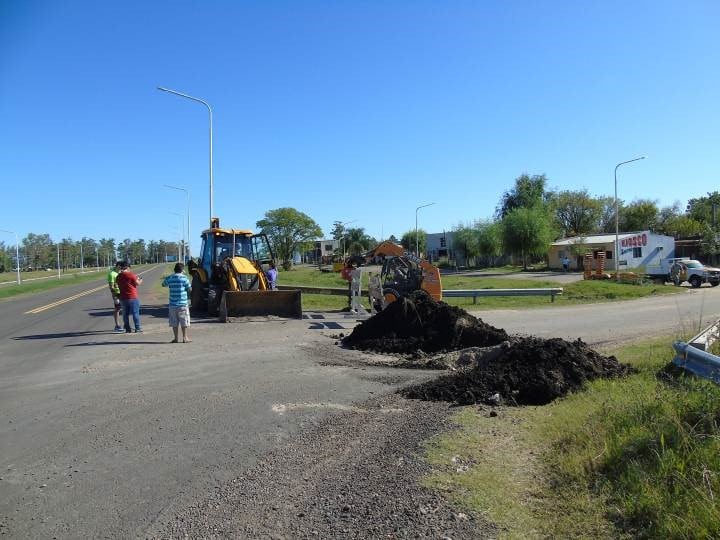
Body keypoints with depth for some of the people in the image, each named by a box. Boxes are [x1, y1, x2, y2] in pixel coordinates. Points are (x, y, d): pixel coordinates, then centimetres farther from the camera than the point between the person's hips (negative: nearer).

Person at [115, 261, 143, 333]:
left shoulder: (118, 276, 4)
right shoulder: (131, 274, -12)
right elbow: (137, 283, -6)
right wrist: (140, 280, 17)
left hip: (123, 298, 5)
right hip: (132, 297, -5)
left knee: (125, 314, 12)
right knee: (135, 313, 1)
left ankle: (127, 329, 15)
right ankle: (137, 328, 2)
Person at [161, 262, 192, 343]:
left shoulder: (169, 278, 3)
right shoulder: (184, 278, -7)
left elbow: (163, 284, 20)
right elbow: (189, 289, -4)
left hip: (172, 304, 3)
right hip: (182, 303, -3)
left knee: (174, 322, 9)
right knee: (184, 321, 5)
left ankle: (176, 338, 12)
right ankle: (185, 337, 6)